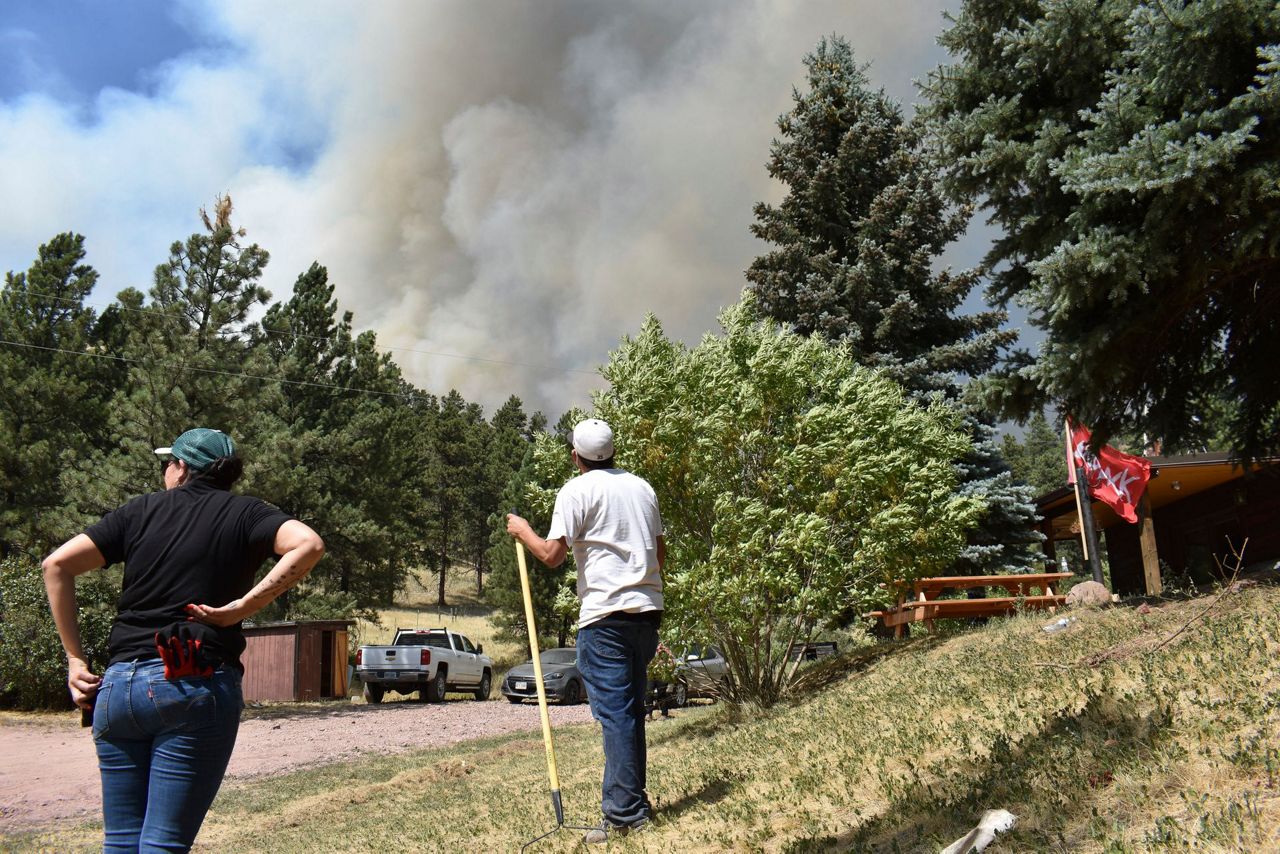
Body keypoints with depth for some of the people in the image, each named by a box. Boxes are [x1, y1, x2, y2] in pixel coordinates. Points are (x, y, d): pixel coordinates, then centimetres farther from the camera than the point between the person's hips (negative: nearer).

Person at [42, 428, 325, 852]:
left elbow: (56, 565, 7)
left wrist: (75, 659, 8)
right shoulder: (244, 513, 5)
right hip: (196, 688, -3)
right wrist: (243, 606, -9)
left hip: (119, 684, 3)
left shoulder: (142, 510, 12)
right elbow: (309, 545, -14)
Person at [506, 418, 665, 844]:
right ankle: (633, 802, 23)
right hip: (648, 609, 7)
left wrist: (523, 531, 7)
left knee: (615, 713, -4)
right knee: (631, 710, 15)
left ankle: (624, 813, -3)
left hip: (605, 615, -7)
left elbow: (552, 554, -10)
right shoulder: (642, 487, 14)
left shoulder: (577, 490, -5)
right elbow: (660, 551, 19)